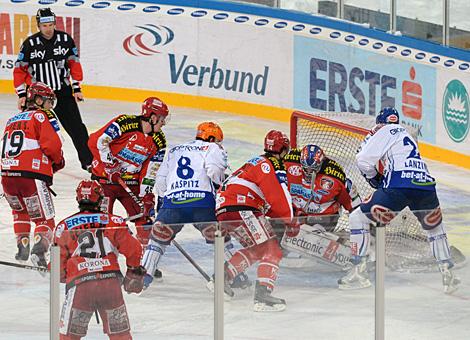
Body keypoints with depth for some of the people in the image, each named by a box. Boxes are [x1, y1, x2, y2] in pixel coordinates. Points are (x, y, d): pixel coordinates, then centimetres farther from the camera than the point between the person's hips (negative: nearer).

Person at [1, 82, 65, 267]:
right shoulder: (39, 116, 2)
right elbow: (51, 144, -10)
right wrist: (58, 161, 11)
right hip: (32, 176, -6)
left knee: (20, 210, 32)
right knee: (45, 219, 1)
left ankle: (22, 244, 24)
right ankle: (39, 249, -20)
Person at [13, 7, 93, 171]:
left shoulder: (65, 39, -3)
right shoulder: (29, 44, -10)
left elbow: (74, 64, 6)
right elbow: (20, 70, -4)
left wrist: (76, 87, 3)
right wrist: (22, 94, -8)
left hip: (63, 92, 2)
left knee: (76, 127, 3)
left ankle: (88, 160, 11)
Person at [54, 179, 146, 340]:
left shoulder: (64, 226, 9)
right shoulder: (113, 221, 8)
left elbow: (58, 263, 9)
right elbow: (133, 249, 2)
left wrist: (63, 278, 30)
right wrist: (134, 273, 18)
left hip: (79, 285, -1)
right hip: (111, 282, 1)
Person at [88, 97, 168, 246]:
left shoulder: (158, 141, -1)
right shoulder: (125, 123, -20)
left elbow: (150, 170, 1)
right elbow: (97, 140, -22)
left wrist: (146, 194, -6)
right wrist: (110, 164, -22)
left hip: (131, 181, 5)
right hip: (105, 177, -5)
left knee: (144, 213, 5)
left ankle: (146, 244, 24)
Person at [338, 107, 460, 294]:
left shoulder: (386, 132, 11)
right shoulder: (406, 134, 34)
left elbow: (365, 160, 2)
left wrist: (373, 177, 18)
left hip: (400, 187, -6)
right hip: (426, 186, 7)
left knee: (358, 218, 7)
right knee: (435, 228, 33)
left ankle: (359, 273, 0)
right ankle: (448, 275, 24)